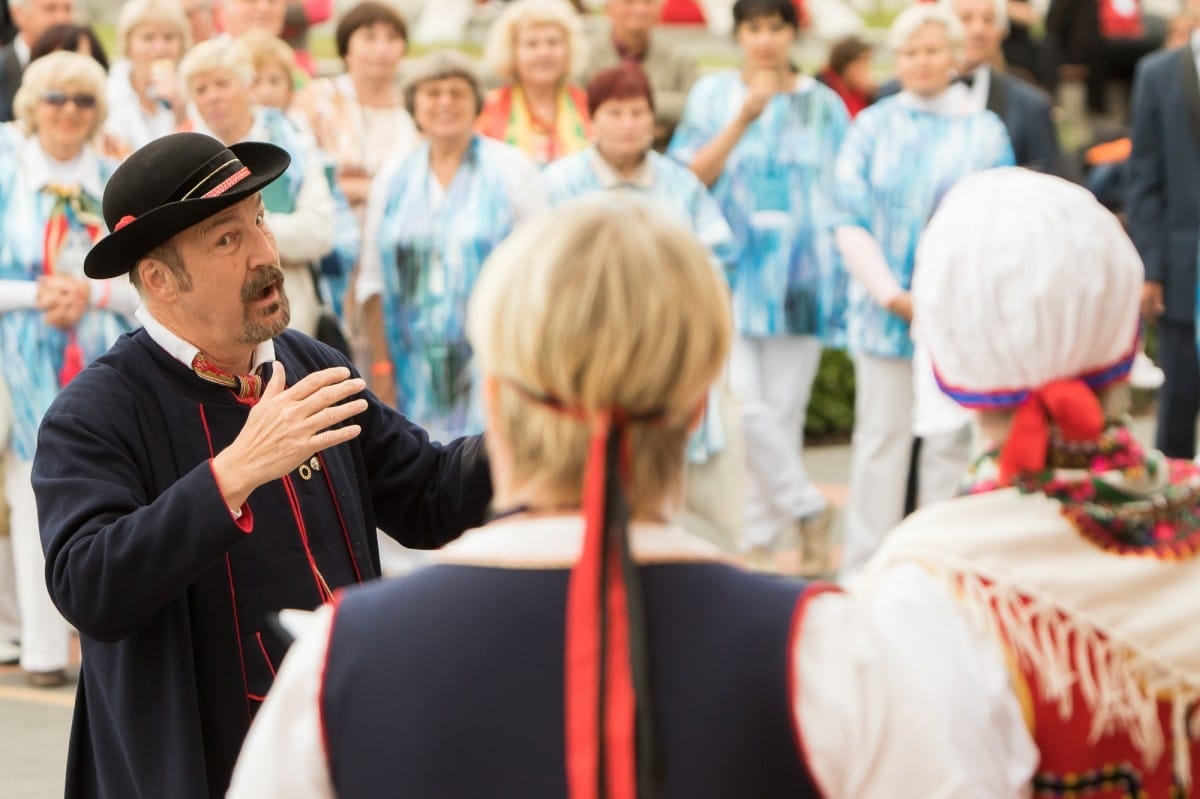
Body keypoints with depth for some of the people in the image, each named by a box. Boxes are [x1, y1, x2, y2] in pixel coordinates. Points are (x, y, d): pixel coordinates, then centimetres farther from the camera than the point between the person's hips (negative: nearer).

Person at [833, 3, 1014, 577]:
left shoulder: (984, 132, 6)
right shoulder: (873, 126, 6)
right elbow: (850, 220, 1)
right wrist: (893, 295, -9)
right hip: (885, 310, 0)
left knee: (952, 442, 1)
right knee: (881, 438, 2)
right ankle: (864, 569, 7)